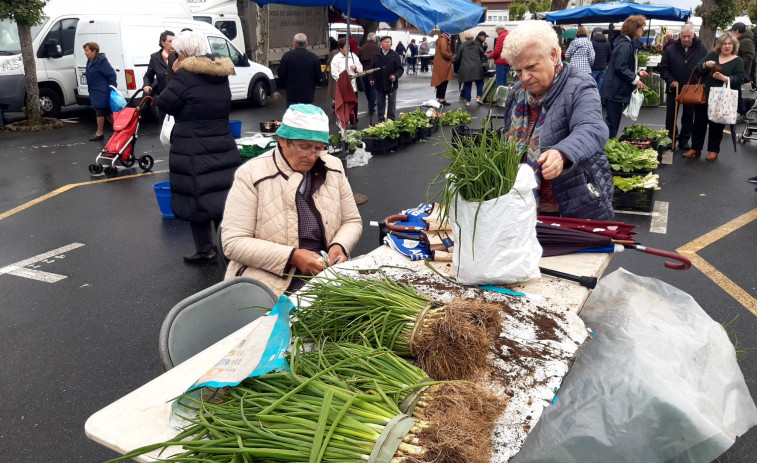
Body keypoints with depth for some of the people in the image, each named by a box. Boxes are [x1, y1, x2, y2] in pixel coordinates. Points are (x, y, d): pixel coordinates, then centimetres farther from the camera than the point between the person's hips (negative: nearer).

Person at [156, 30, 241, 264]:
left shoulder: (186, 76, -12)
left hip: (193, 152, -6)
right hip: (224, 148, 6)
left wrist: (175, 75, 1)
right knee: (221, 198, 9)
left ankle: (205, 250, 10)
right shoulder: (221, 75, 10)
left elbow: (164, 104, -8)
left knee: (196, 199, 4)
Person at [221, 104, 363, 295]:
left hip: (327, 275, 5)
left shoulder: (333, 167, 7)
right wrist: (292, 256, -20)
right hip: (270, 283, -5)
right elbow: (233, 242, -10)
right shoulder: (251, 174, -7)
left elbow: (352, 221, 15)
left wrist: (339, 246, -8)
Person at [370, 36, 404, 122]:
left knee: (391, 103, 7)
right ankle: (381, 119, 20)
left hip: (391, 84, -2)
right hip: (379, 84, 2)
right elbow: (372, 68, 11)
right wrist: (372, 78, 1)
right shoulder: (376, 56, 3)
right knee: (380, 103, 10)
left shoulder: (395, 55, -3)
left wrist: (395, 76, -20)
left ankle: (391, 119, 16)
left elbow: (400, 69, -4)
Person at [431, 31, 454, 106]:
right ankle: (442, 99, -6)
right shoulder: (443, 40, -15)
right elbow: (444, 52, -23)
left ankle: (439, 98, 17)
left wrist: (450, 55, 12)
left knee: (440, 81, 13)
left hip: (439, 65, 10)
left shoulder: (440, 39, 15)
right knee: (444, 82, -6)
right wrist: (450, 56, -8)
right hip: (443, 64, -10)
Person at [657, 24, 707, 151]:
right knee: (671, 116, 6)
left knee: (688, 117, 9)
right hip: (674, 88, 0)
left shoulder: (701, 49, 0)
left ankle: (684, 140, 19)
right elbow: (663, 68, 0)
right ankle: (670, 139, 18)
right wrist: (670, 80, -13)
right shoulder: (671, 49, -2)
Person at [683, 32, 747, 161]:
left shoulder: (737, 61, 2)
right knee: (699, 123, 6)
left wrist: (723, 78, -26)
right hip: (703, 96, 3)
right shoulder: (712, 55, 10)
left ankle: (713, 150, 16)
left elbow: (739, 79, -10)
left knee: (716, 126, 5)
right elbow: (697, 71, 3)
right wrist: (705, 65, -18)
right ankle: (695, 148, 15)